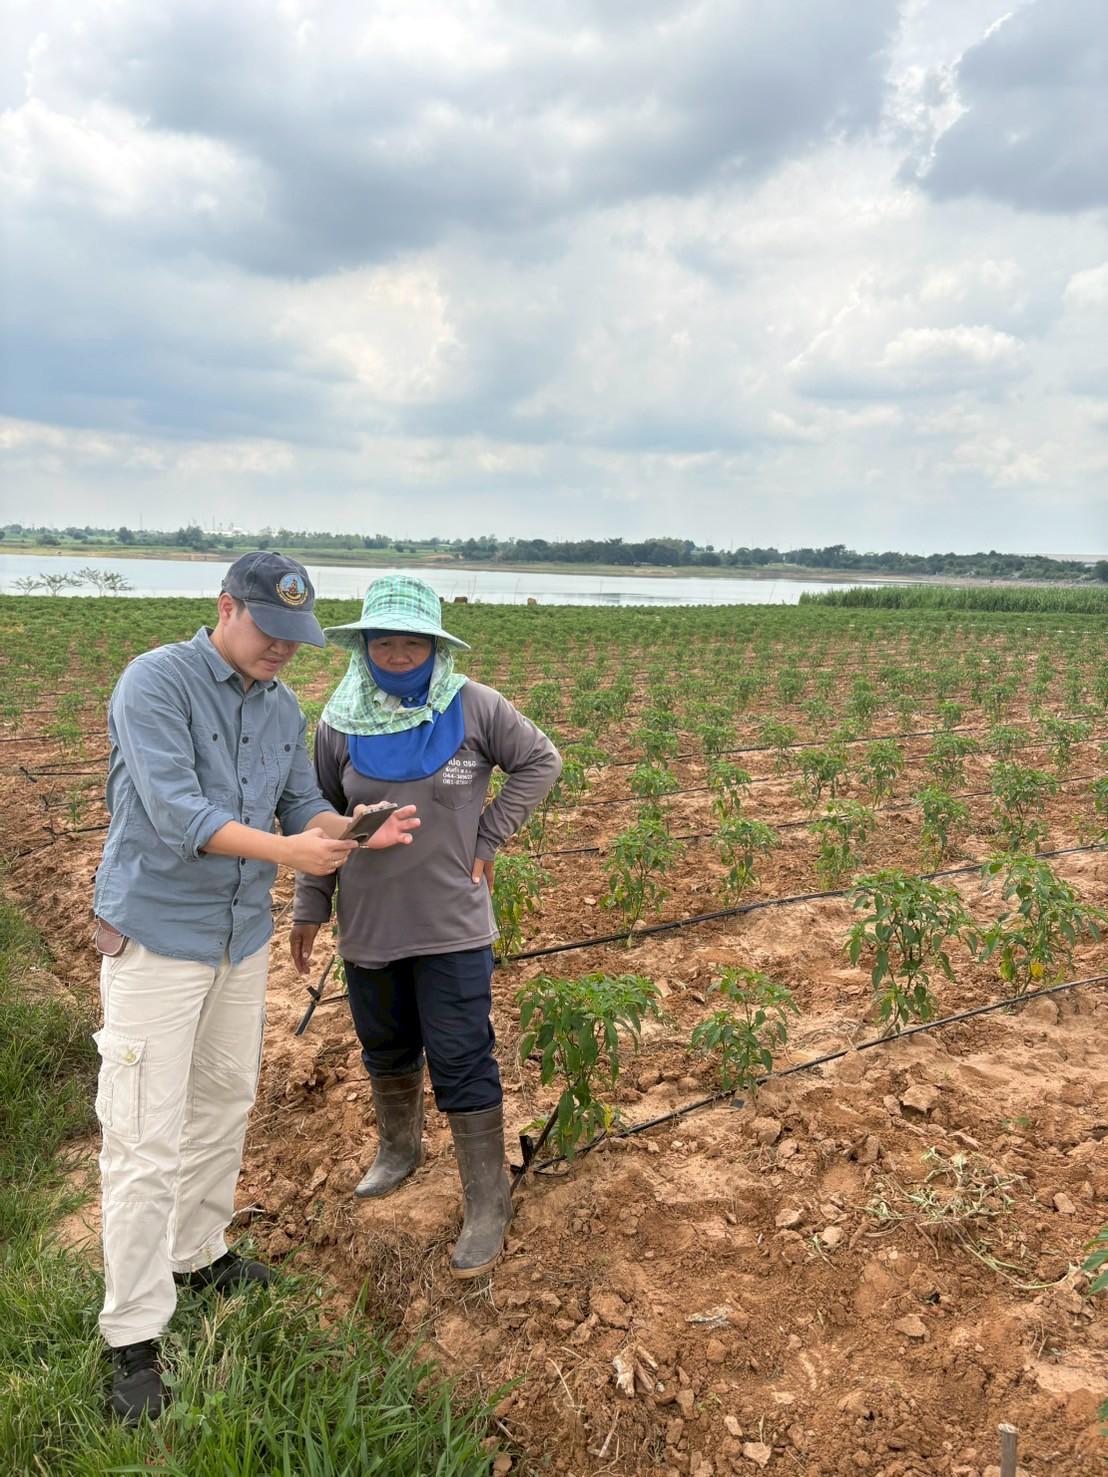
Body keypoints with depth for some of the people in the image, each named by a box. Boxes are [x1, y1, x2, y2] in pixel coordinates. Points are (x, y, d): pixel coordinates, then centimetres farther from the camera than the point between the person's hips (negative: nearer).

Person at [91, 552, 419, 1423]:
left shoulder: (283, 708, 5)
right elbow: (176, 812, -25)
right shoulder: (156, 682, -16)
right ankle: (135, 1339, 9)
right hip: (156, 934, -7)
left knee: (225, 1100, 19)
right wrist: (286, 851, -33)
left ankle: (197, 1254, 39)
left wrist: (353, 830, -15)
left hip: (244, 934, 7)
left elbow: (303, 805, 6)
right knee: (146, 1138, -3)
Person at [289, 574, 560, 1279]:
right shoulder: (341, 723, -4)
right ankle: (399, 1149, 50)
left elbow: (541, 761, 0)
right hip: (369, 924, 4)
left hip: (452, 924, -3)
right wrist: (310, 908, 7)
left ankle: (488, 1204, 16)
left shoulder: (474, 709, -12)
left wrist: (487, 839, -6)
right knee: (386, 1050, 22)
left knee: (463, 1064, 0)